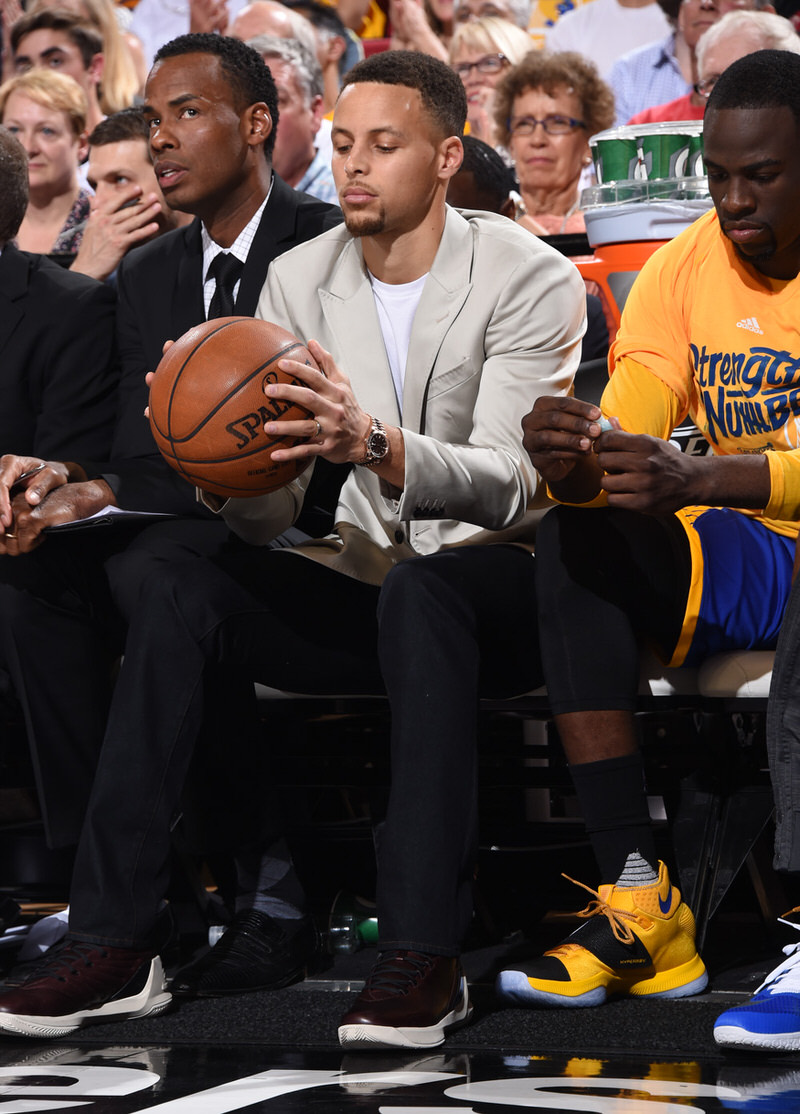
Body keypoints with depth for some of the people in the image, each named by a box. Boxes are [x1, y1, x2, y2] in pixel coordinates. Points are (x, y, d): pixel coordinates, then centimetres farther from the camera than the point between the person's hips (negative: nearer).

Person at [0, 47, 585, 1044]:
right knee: (180, 589, -21)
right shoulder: (299, 280, 3)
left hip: (493, 577, -4)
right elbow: (270, 518, -2)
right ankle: (113, 943, -24)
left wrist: (372, 445, -43)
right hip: (359, 581, 5)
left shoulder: (530, 279, -10)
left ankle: (424, 955, -38)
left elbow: (505, 484, -24)